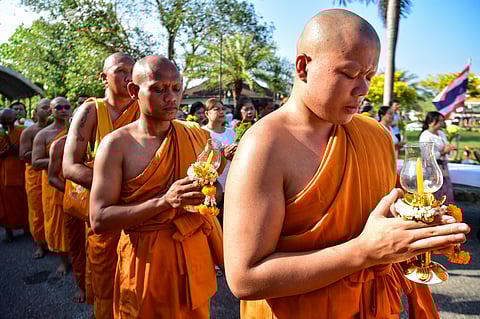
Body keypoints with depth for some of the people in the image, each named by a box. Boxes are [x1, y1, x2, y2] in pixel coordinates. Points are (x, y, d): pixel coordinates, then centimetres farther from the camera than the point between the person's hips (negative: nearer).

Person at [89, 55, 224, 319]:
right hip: (146, 259, -3)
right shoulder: (117, 144, -11)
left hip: (195, 255, 4)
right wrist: (164, 201, -26)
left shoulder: (197, 136, 1)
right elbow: (99, 220, -16)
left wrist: (208, 191, -6)